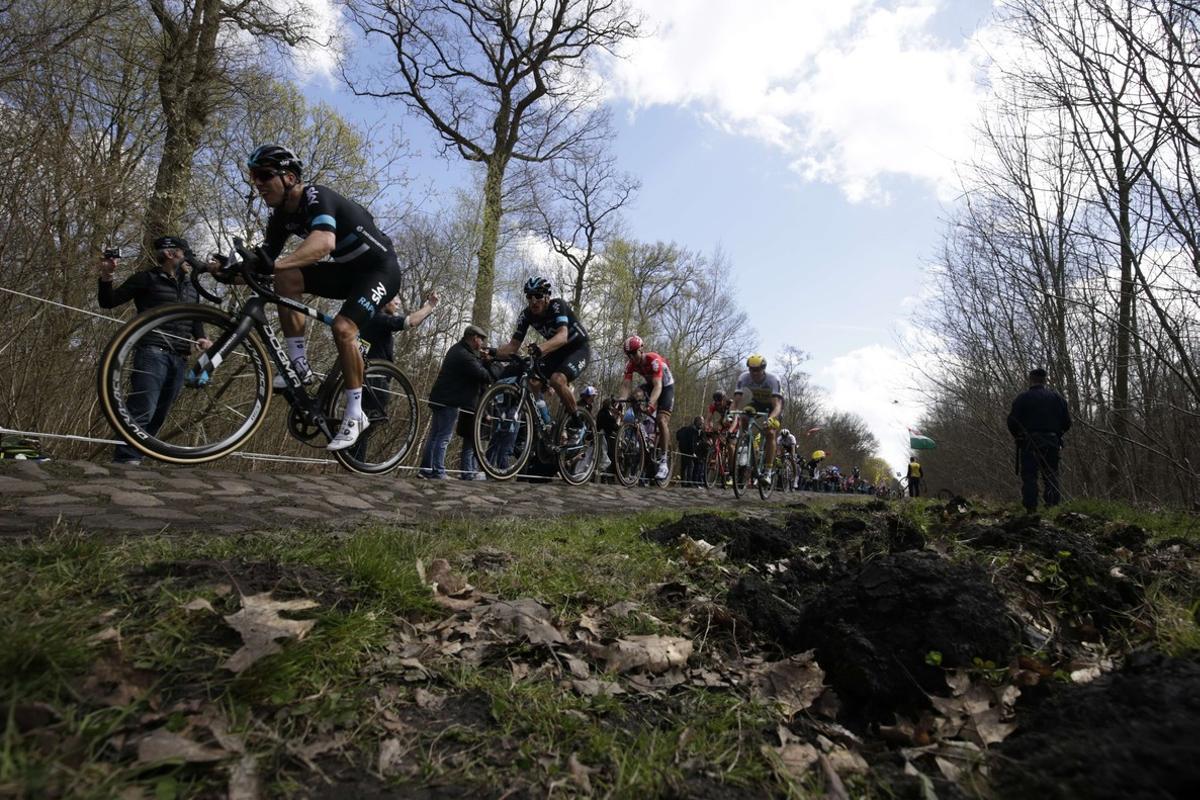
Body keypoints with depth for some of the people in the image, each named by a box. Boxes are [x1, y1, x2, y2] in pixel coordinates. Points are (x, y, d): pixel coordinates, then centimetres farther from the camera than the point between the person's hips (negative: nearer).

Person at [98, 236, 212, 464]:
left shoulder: (191, 288, 21)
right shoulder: (147, 279, 5)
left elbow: (195, 322, 28)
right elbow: (108, 302, 3)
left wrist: (201, 340, 6)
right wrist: (106, 277, -16)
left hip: (180, 359, 6)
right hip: (153, 353, -6)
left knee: (158, 417, 5)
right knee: (143, 411, -17)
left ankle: (132, 461, 11)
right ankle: (125, 461, -16)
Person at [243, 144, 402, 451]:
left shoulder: (316, 197, -24)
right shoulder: (281, 215, 2)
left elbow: (324, 242, -44)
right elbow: (266, 260, -1)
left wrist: (275, 263, -56)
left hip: (380, 269, -8)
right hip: (347, 270, 8)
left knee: (342, 327, -28)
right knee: (285, 279, -13)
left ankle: (355, 415, -12)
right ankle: (299, 366, -7)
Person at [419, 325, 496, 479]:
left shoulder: (459, 349, 14)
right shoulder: (464, 356, -19)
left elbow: (474, 365, 15)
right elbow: (482, 375, -21)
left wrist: (484, 361, -1)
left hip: (440, 399, 10)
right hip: (449, 401, -10)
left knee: (434, 435, 11)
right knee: (444, 437, -7)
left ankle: (426, 469, 15)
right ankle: (438, 472, -5)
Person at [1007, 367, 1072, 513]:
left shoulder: (1022, 397, -3)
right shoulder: (1056, 397, 8)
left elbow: (1012, 421, -8)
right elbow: (1067, 422, 7)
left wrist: (1017, 437, 9)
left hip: (1029, 442, -3)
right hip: (1052, 443, 3)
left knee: (1029, 476, -2)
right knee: (1052, 476, 9)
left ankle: (1031, 509, -7)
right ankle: (1054, 506, 5)